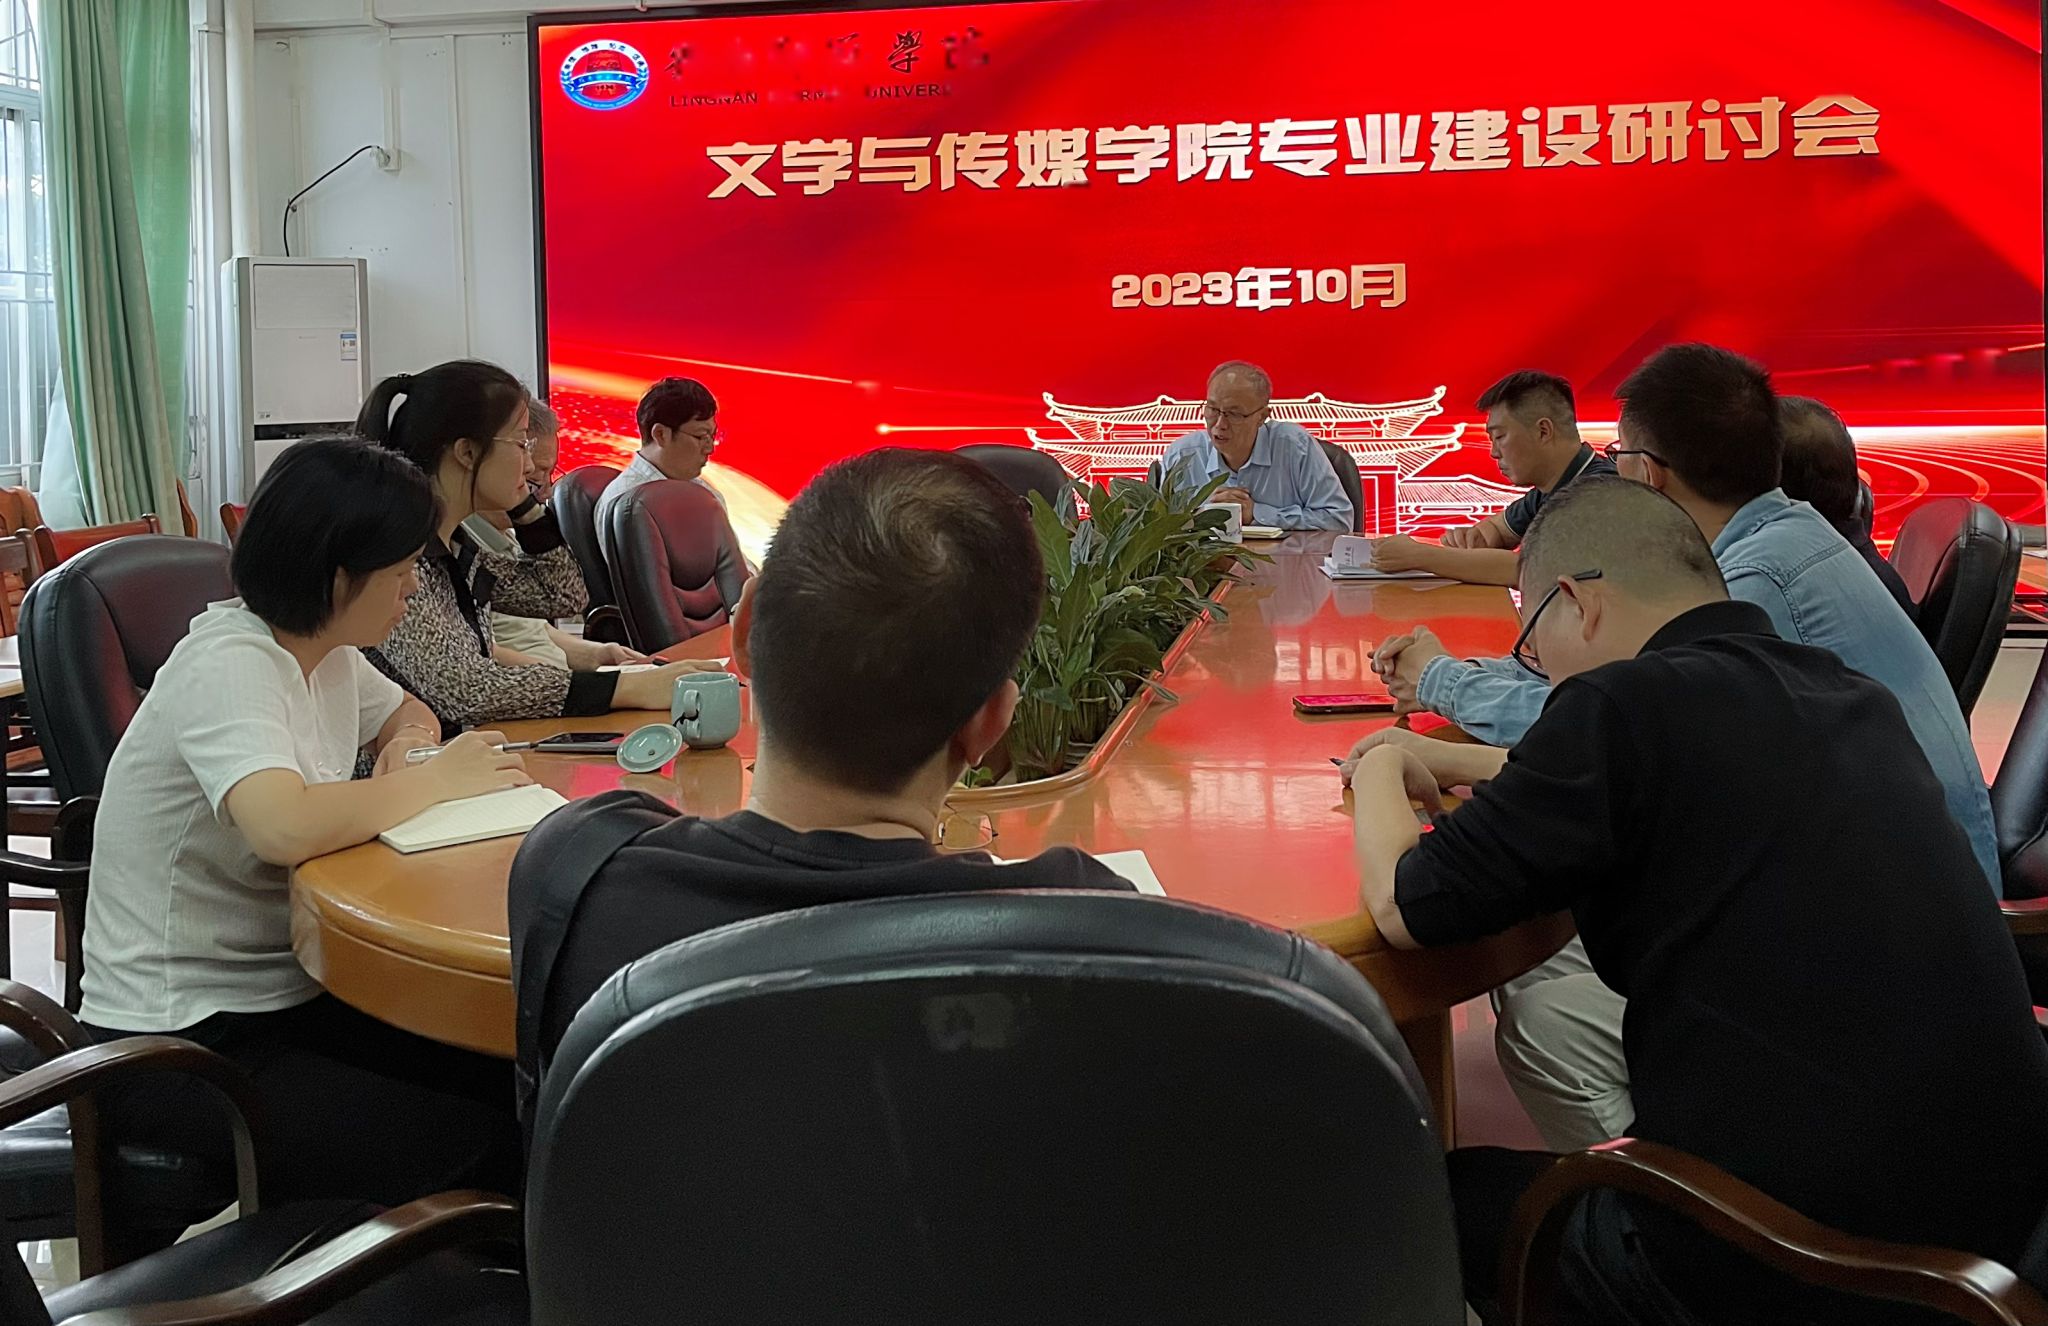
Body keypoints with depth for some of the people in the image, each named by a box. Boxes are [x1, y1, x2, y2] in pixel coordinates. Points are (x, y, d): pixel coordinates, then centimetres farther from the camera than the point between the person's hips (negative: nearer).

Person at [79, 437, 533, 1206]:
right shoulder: (229, 666, -20)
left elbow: (410, 717, 26)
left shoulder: (329, 655, 5)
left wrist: (408, 752, 1)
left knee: (517, 1085, -10)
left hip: (289, 995, 8)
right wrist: (433, 782, -22)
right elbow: (285, 827, -38)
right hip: (179, 1048, -8)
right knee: (462, 1146, -21)